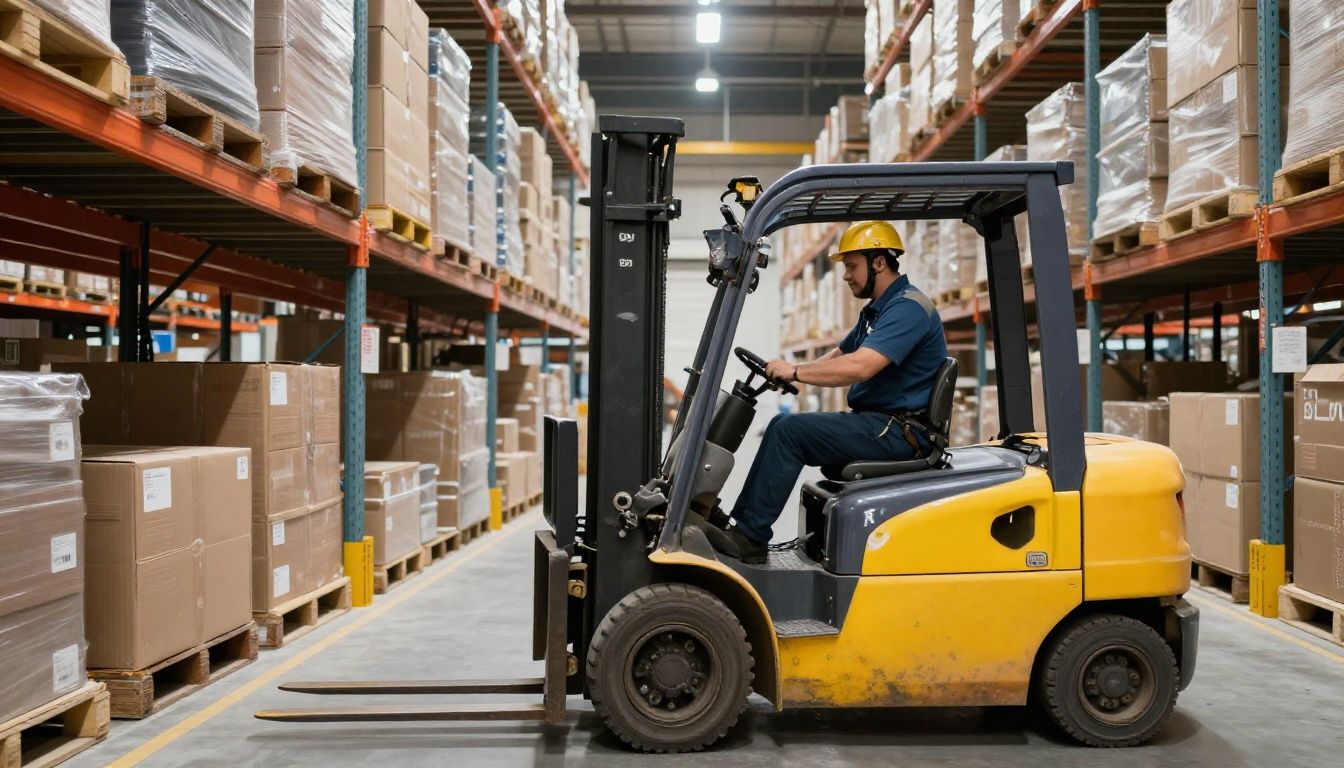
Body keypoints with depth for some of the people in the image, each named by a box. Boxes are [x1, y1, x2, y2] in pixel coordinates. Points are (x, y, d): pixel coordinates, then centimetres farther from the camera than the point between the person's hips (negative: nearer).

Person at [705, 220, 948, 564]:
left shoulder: (907, 307, -16)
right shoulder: (876, 310, 19)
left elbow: (859, 367, -28)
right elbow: (838, 355, 23)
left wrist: (796, 371, -17)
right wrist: (788, 371, 4)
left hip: (898, 431, -10)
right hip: (876, 421, 10)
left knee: (790, 430, -18)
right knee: (782, 424, 6)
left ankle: (751, 537, -12)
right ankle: (741, 522, 2)